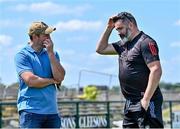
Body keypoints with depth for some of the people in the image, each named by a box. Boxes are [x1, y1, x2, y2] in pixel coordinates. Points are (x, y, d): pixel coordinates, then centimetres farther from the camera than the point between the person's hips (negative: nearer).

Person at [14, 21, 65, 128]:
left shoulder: (52, 54, 14)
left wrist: (50, 53, -4)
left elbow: (60, 77, 0)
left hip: (52, 111, 6)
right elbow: (30, 81, -16)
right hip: (31, 111, -5)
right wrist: (52, 80, -1)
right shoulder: (22, 55, -3)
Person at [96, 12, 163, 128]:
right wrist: (109, 28, 14)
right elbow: (101, 49, 26)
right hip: (130, 103, 9)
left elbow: (156, 71, -19)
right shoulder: (124, 44, 17)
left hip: (145, 102, -9)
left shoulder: (146, 42, -11)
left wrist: (146, 99, -21)